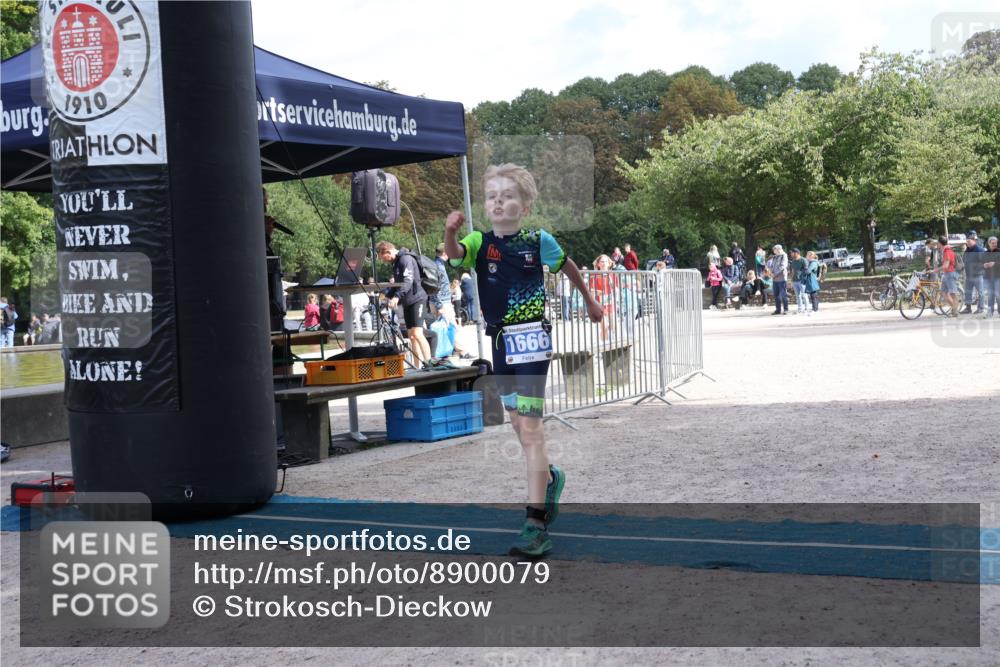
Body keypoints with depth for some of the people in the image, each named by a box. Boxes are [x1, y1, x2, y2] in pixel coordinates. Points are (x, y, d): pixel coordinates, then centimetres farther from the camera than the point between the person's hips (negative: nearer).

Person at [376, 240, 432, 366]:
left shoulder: (405, 259, -12)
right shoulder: (396, 262, 18)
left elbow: (408, 281, -25)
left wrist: (397, 297, -35)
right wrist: (387, 294, 8)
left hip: (416, 299, -10)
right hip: (407, 302, 10)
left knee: (417, 334, -18)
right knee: (411, 336, 6)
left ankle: (429, 365, -18)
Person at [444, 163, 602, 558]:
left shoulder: (538, 240, -6)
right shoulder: (480, 242, -1)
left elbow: (567, 267, 12)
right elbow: (454, 254, -22)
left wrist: (590, 301, 25)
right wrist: (450, 231, -43)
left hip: (531, 337, -5)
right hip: (500, 339, 5)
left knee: (529, 427, -11)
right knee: (517, 422, 18)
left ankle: (536, 524, -12)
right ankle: (549, 479, 45)